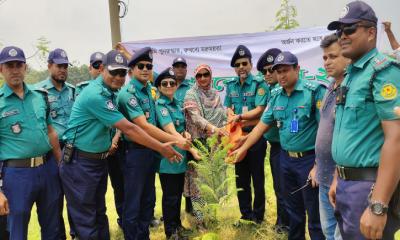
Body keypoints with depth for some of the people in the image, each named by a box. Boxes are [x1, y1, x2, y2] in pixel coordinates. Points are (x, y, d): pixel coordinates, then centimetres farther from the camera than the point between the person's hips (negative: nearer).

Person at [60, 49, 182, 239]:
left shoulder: (109, 92, 6)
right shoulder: (96, 94, -23)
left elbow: (121, 126, 15)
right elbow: (129, 129, -24)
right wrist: (162, 149, -20)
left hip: (99, 160, 9)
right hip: (80, 163, -9)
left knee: (99, 214, 17)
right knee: (86, 219, 3)